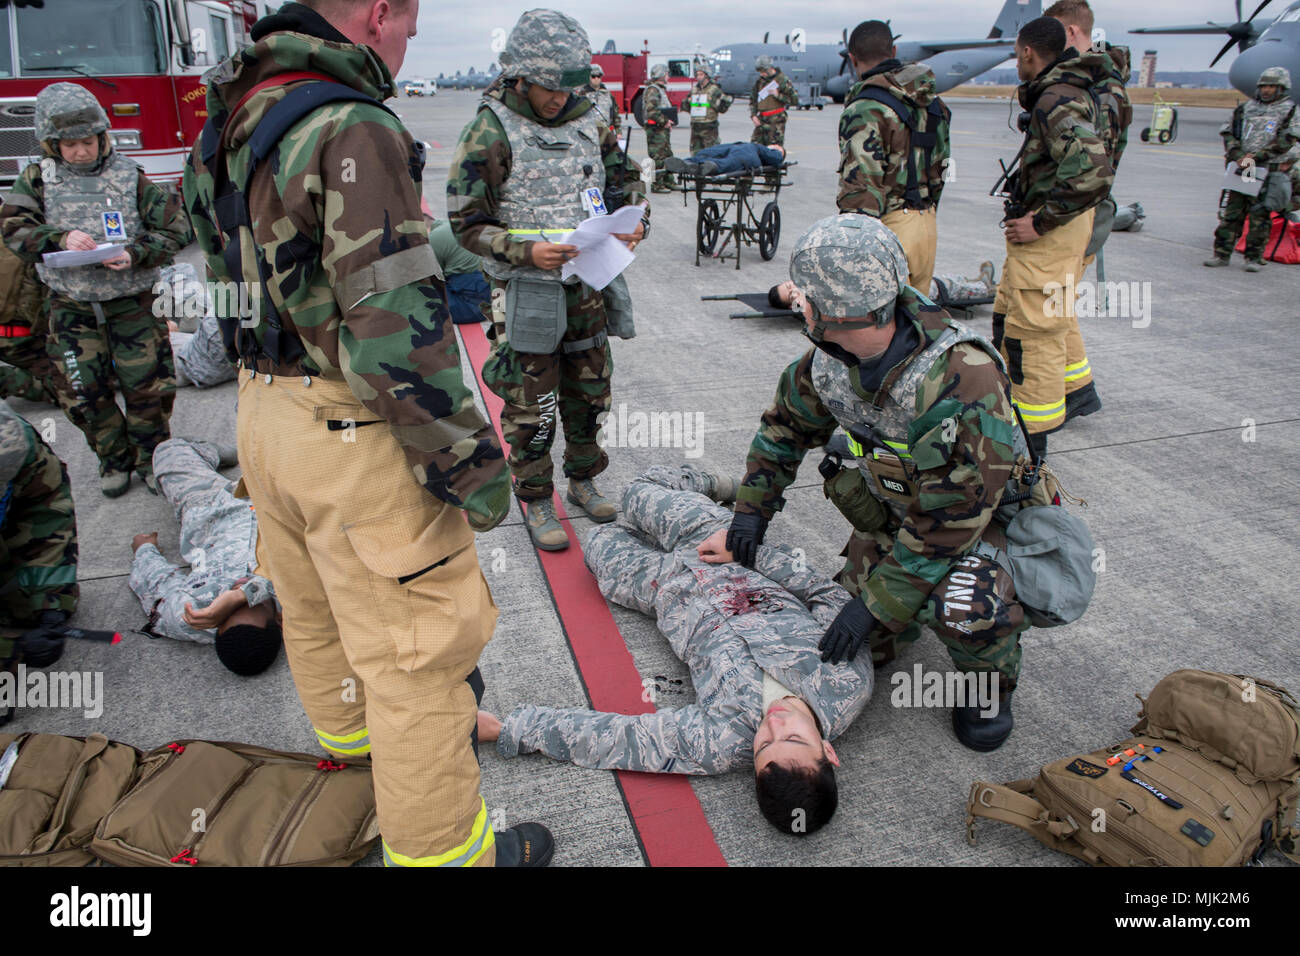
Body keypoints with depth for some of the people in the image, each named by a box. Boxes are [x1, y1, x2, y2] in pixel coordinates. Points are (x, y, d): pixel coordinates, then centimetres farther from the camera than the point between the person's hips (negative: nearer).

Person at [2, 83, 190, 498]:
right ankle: (114, 458, 25)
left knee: (145, 385, 2)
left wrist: (136, 255, -21)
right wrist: (61, 239, -24)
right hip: (72, 307, 2)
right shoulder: (38, 179, 2)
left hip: (131, 302, -2)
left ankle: (151, 456, 21)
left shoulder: (130, 177, -3)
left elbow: (176, 230, -5)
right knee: (87, 393, 6)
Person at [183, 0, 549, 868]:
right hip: (353, 436, -9)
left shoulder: (239, 117, 7)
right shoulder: (355, 130, -21)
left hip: (266, 407, 10)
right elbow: (396, 330, -27)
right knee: (416, 650, 4)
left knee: (316, 606, 28)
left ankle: (352, 731, 54)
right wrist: (473, 460, -20)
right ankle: (440, 847, 21)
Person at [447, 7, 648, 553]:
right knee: (531, 407, 3)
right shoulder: (490, 131, -12)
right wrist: (527, 250, -27)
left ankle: (583, 481, 36)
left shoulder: (587, 120, 4)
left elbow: (626, 178, 15)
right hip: (527, 290, -5)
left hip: (587, 286, 6)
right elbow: (466, 223, -13)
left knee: (589, 391, 16)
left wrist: (634, 223, -6)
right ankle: (536, 503, 21)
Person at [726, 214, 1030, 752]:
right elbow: (787, 422, 5)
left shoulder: (964, 380, -38)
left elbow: (950, 519, -34)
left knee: (964, 610, -34)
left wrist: (878, 602, -31)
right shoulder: (830, 360, -16)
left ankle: (990, 684, 0)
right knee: (868, 646, -4)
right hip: (889, 510, 6)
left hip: (981, 517, -5)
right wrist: (753, 506, 1)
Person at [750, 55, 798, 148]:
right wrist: (753, 115, 4)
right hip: (761, 121, 5)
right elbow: (752, 100, 19)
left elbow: (795, 100, -3)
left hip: (776, 121, -5)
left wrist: (778, 95, -12)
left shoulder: (783, 80, -3)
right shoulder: (759, 81, 11)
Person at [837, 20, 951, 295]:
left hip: (889, 227, -8)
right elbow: (939, 167, 19)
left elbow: (863, 185, -21)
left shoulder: (866, 109, -15)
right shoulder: (931, 101, 12)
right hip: (927, 223, 8)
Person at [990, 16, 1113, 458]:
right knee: (1008, 315, 22)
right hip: (1044, 226, 11)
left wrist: (1040, 223, -25)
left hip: (1051, 234, -11)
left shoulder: (1057, 102, -20)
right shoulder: (1053, 94, 14)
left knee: (1035, 331, -6)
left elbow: (1094, 176, -33)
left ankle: (1032, 441, 2)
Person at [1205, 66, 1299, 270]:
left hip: (1267, 172, -3)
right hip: (1239, 169, 3)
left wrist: (1257, 156, -14)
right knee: (1230, 213, 1)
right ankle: (1222, 254, 7)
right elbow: (1228, 133, 8)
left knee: (1260, 216, -1)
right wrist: (1237, 156, -8)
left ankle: (1255, 258, 5)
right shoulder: (1246, 107, 15)